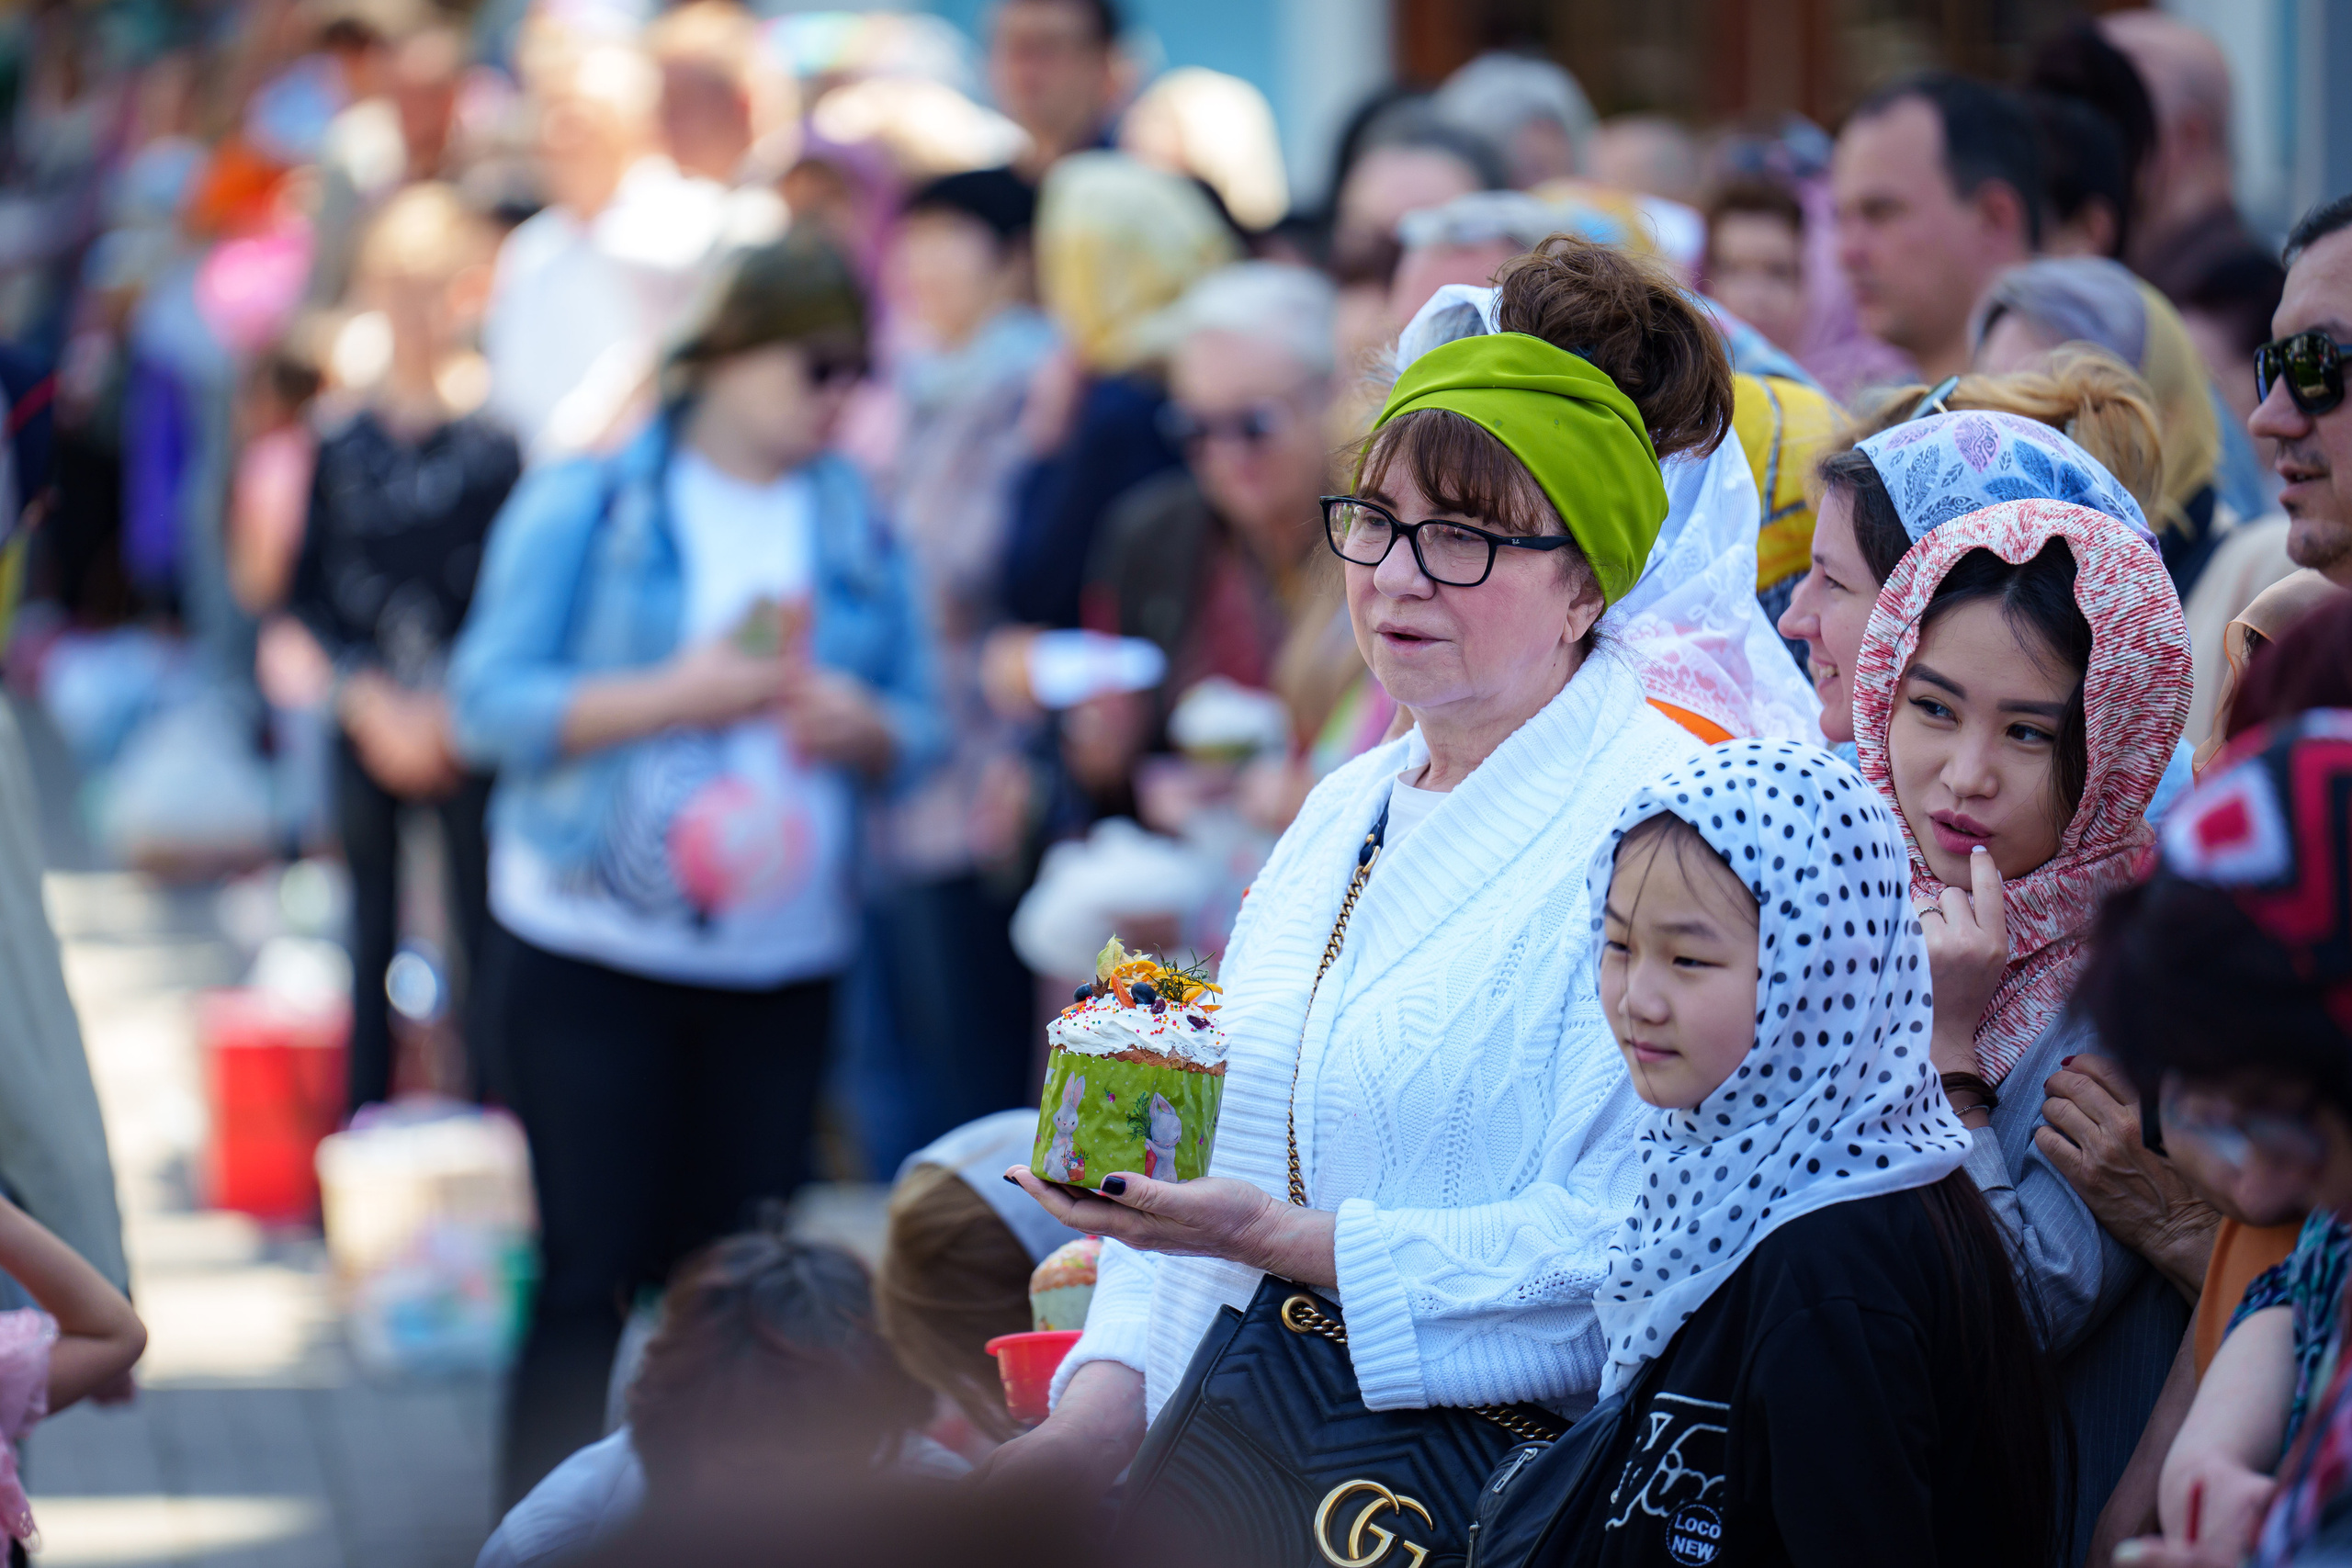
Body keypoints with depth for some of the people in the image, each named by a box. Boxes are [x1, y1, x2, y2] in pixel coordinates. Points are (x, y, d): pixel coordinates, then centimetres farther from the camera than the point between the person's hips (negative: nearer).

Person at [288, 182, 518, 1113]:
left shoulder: (495, 447, -4)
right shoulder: (341, 449, 4)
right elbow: (309, 596, 6)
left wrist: (448, 712, -12)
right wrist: (371, 703, -6)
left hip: (472, 733, -3)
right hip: (368, 731, 3)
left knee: (482, 937, -2)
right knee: (371, 939, 10)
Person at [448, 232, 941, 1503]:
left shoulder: (857, 528, 11)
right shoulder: (585, 505, -1)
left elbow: (917, 724, 13)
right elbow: (489, 702, -8)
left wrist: (862, 725, -10)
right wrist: (672, 696, -17)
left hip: (783, 958, 4)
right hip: (595, 955, -4)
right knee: (592, 1278, -5)